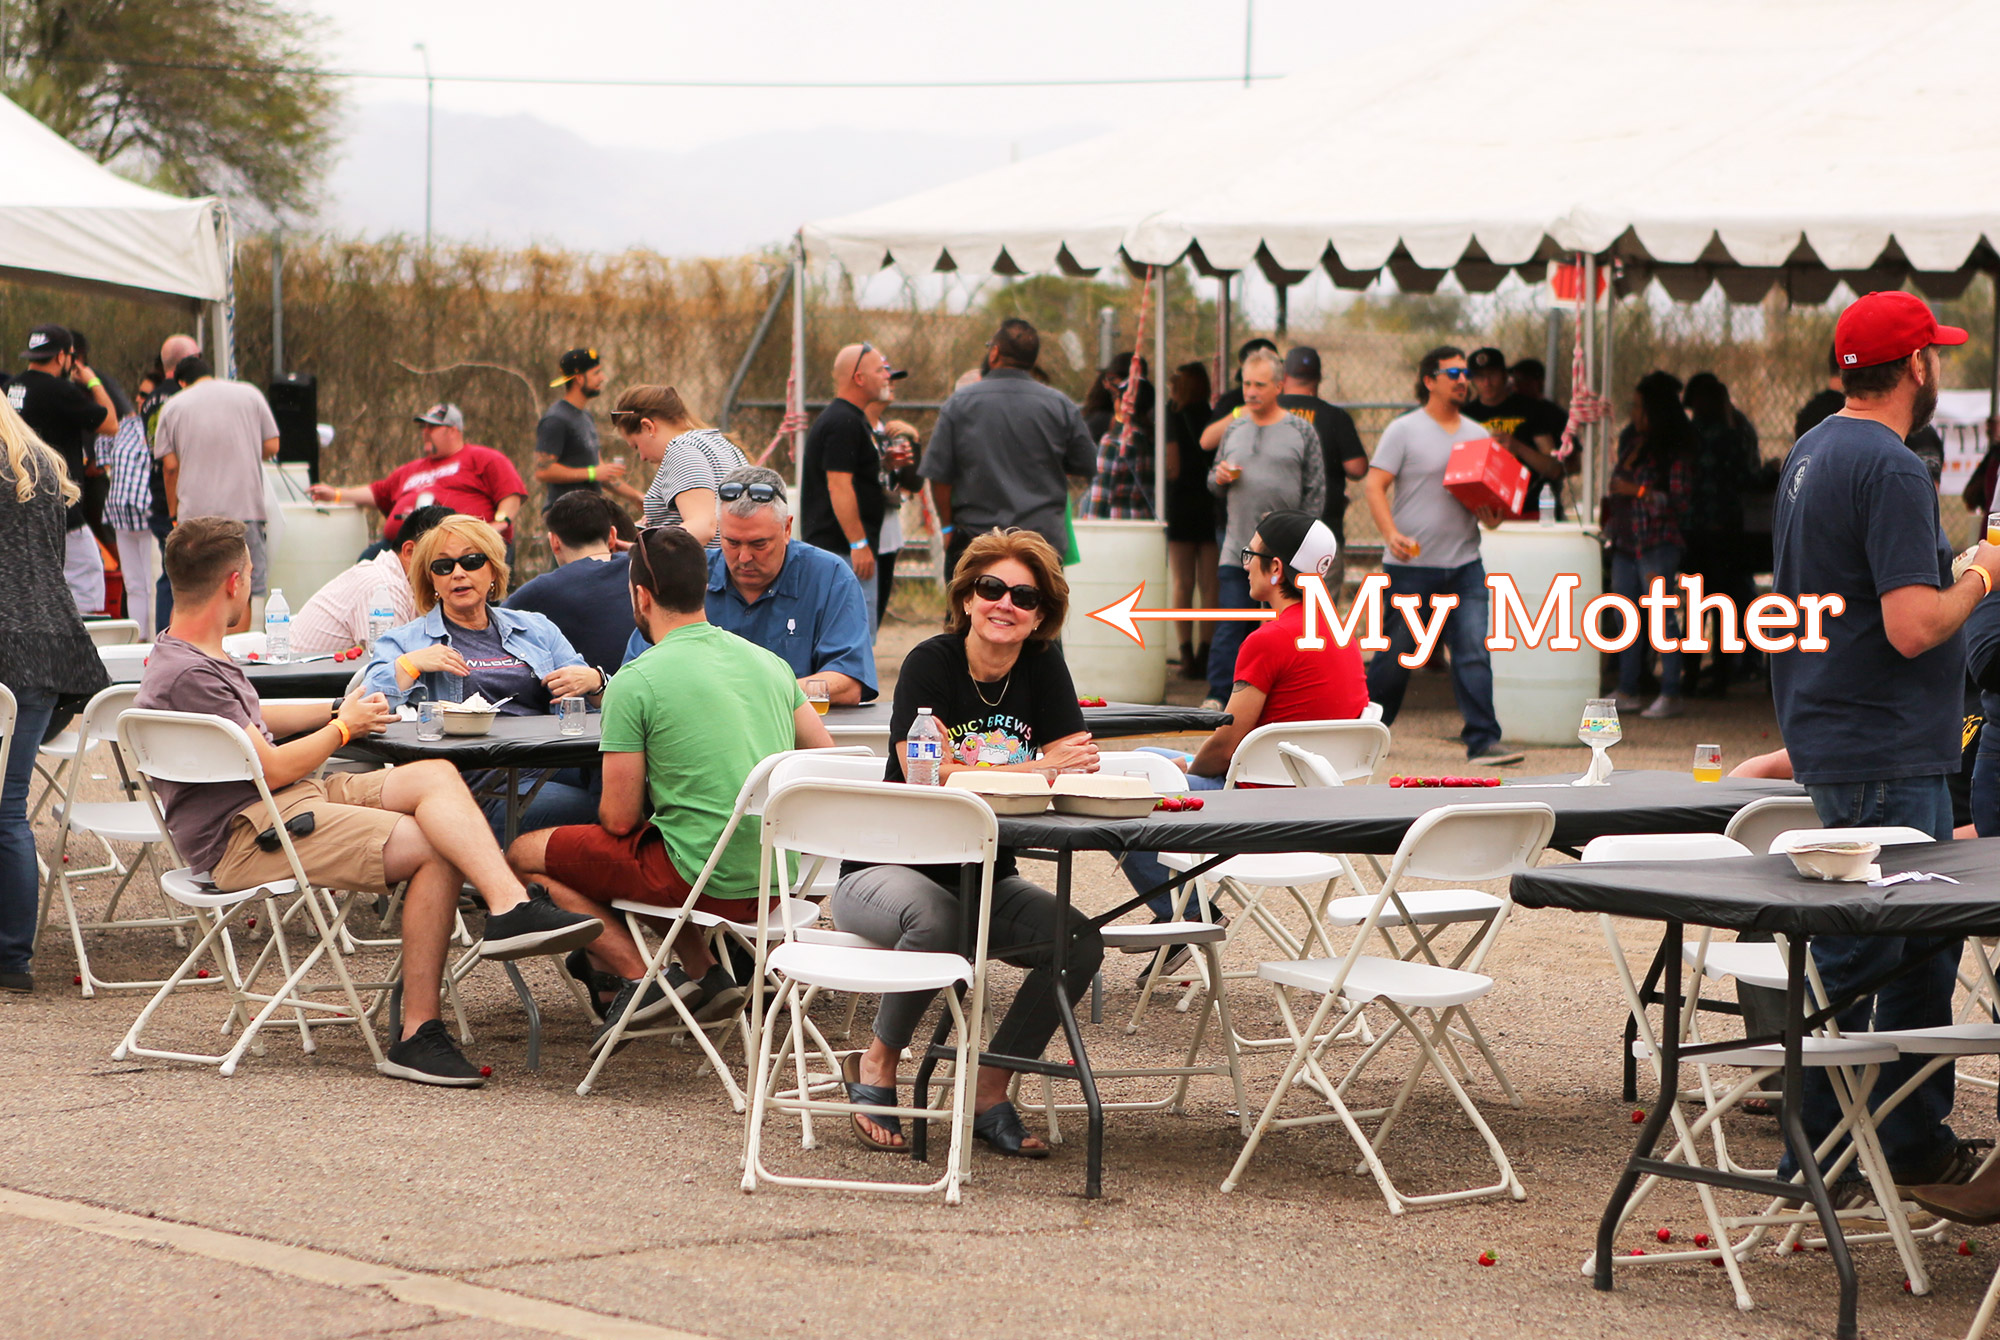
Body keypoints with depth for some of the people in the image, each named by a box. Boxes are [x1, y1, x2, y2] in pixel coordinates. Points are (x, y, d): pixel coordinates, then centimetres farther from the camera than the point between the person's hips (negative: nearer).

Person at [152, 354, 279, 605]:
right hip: (246, 507, 0)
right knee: (253, 582, 1)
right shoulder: (249, 394, 9)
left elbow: (170, 466, 3)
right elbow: (271, 446, 7)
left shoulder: (173, 407, 8)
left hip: (196, 511, 0)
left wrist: (173, 510, 14)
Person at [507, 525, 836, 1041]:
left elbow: (619, 819, -8)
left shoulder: (635, 682, -11)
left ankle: (638, 977, -1)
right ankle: (704, 973, 18)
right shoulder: (768, 661, 7)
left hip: (711, 882, -7)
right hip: (783, 879, 7)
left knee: (526, 855, 10)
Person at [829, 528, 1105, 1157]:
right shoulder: (930, 663, -12)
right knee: (937, 920, -38)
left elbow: (1076, 767, -6)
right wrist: (1034, 771, -25)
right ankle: (876, 1064, -13)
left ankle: (989, 1091, -6)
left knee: (1080, 940, -20)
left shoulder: (1043, 667, 2)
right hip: (888, 868, -5)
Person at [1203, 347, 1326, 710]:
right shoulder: (1234, 429, 12)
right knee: (1229, 627, -3)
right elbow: (1214, 484, 20)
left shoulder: (1302, 431, 3)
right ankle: (1218, 697, -1)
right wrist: (1220, 478, -5)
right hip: (1236, 550, 2)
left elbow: (1316, 492, 2)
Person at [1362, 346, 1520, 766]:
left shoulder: (1478, 435, 14)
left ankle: (1483, 740, -9)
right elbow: (1375, 486, -8)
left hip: (1464, 564, 4)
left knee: (1474, 651, -8)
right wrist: (1391, 534, -22)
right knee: (1395, 655, 4)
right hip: (1411, 565, -4)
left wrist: (1492, 512, -5)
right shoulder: (1403, 431, -2)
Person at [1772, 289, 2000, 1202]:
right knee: (1857, 958, -4)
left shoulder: (1813, 452, 13)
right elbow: (1914, 627, -25)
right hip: (1883, 758, -10)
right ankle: (1815, 1151, 0)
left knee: (1923, 948, 16)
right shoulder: (1890, 471, -19)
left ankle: (1918, 1140, 22)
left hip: (1832, 739, 10)